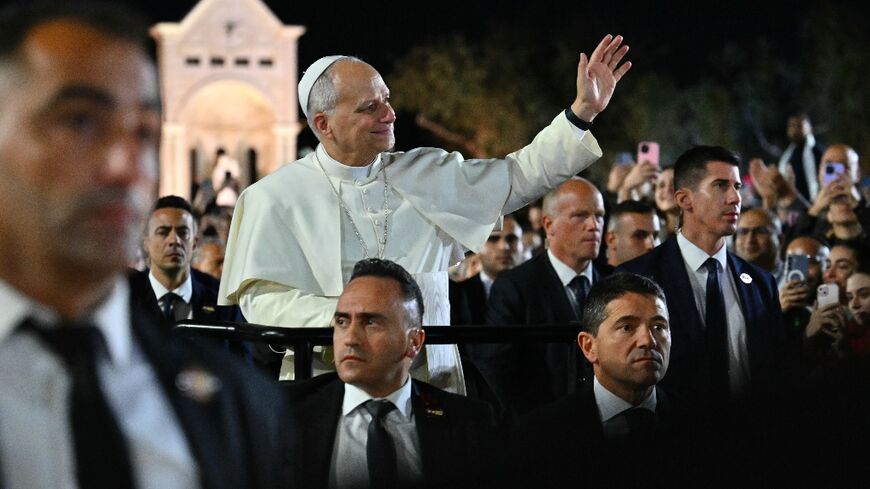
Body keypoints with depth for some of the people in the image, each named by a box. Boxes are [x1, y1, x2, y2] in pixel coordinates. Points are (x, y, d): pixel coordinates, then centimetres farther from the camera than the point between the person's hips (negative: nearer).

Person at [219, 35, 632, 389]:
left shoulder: (427, 175, 12)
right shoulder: (277, 197, 2)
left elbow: (521, 176, 16)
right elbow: (261, 299, -5)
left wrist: (584, 111, 8)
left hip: (430, 383, 3)